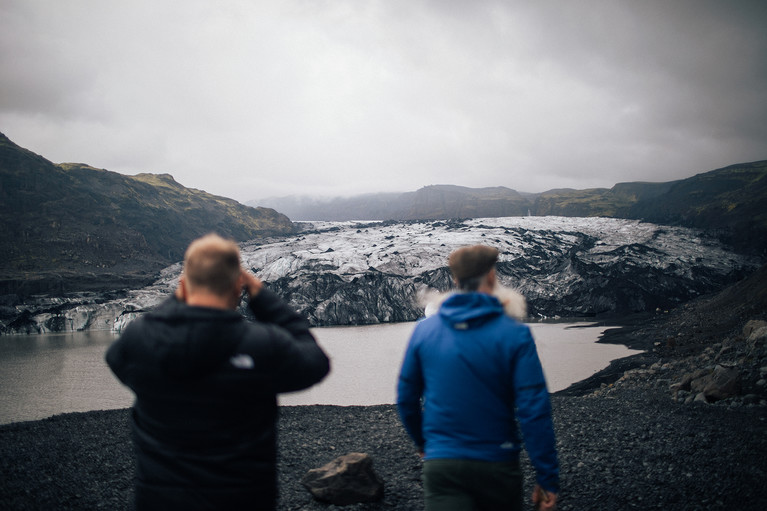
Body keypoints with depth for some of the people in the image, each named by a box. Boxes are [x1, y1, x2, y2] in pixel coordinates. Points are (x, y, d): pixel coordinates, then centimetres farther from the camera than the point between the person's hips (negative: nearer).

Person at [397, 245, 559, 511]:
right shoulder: (514, 334, -9)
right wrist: (547, 478, -8)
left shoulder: (424, 329, 0)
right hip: (497, 466, -1)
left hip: (441, 466, 1)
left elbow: (406, 398, 9)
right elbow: (534, 411, -14)